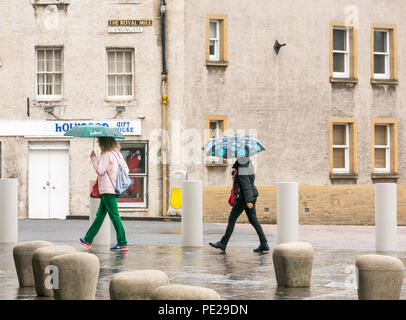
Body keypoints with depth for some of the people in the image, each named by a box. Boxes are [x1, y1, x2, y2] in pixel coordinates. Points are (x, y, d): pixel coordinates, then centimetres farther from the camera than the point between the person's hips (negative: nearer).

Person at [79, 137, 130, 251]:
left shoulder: (106, 155, -13)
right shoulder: (117, 153, 13)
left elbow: (100, 171, -15)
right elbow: (126, 169, 16)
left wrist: (94, 158, -5)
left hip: (108, 190, -10)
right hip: (115, 188, 10)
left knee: (114, 215, -7)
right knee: (100, 215, 13)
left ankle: (122, 243, -7)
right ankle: (88, 240, 19)